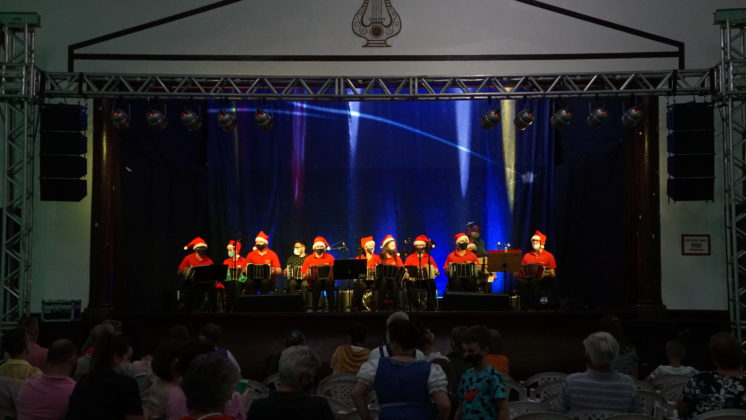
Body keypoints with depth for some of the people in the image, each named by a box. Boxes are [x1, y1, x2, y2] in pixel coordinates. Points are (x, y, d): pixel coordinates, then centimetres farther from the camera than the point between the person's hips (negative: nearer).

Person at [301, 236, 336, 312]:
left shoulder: (330, 257, 11)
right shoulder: (308, 259, 10)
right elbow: (304, 276, 9)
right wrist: (307, 274, -14)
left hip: (327, 279, 0)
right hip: (314, 280, 0)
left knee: (329, 282, -36)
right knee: (317, 283, -37)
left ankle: (331, 308, -32)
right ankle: (314, 308, -30)